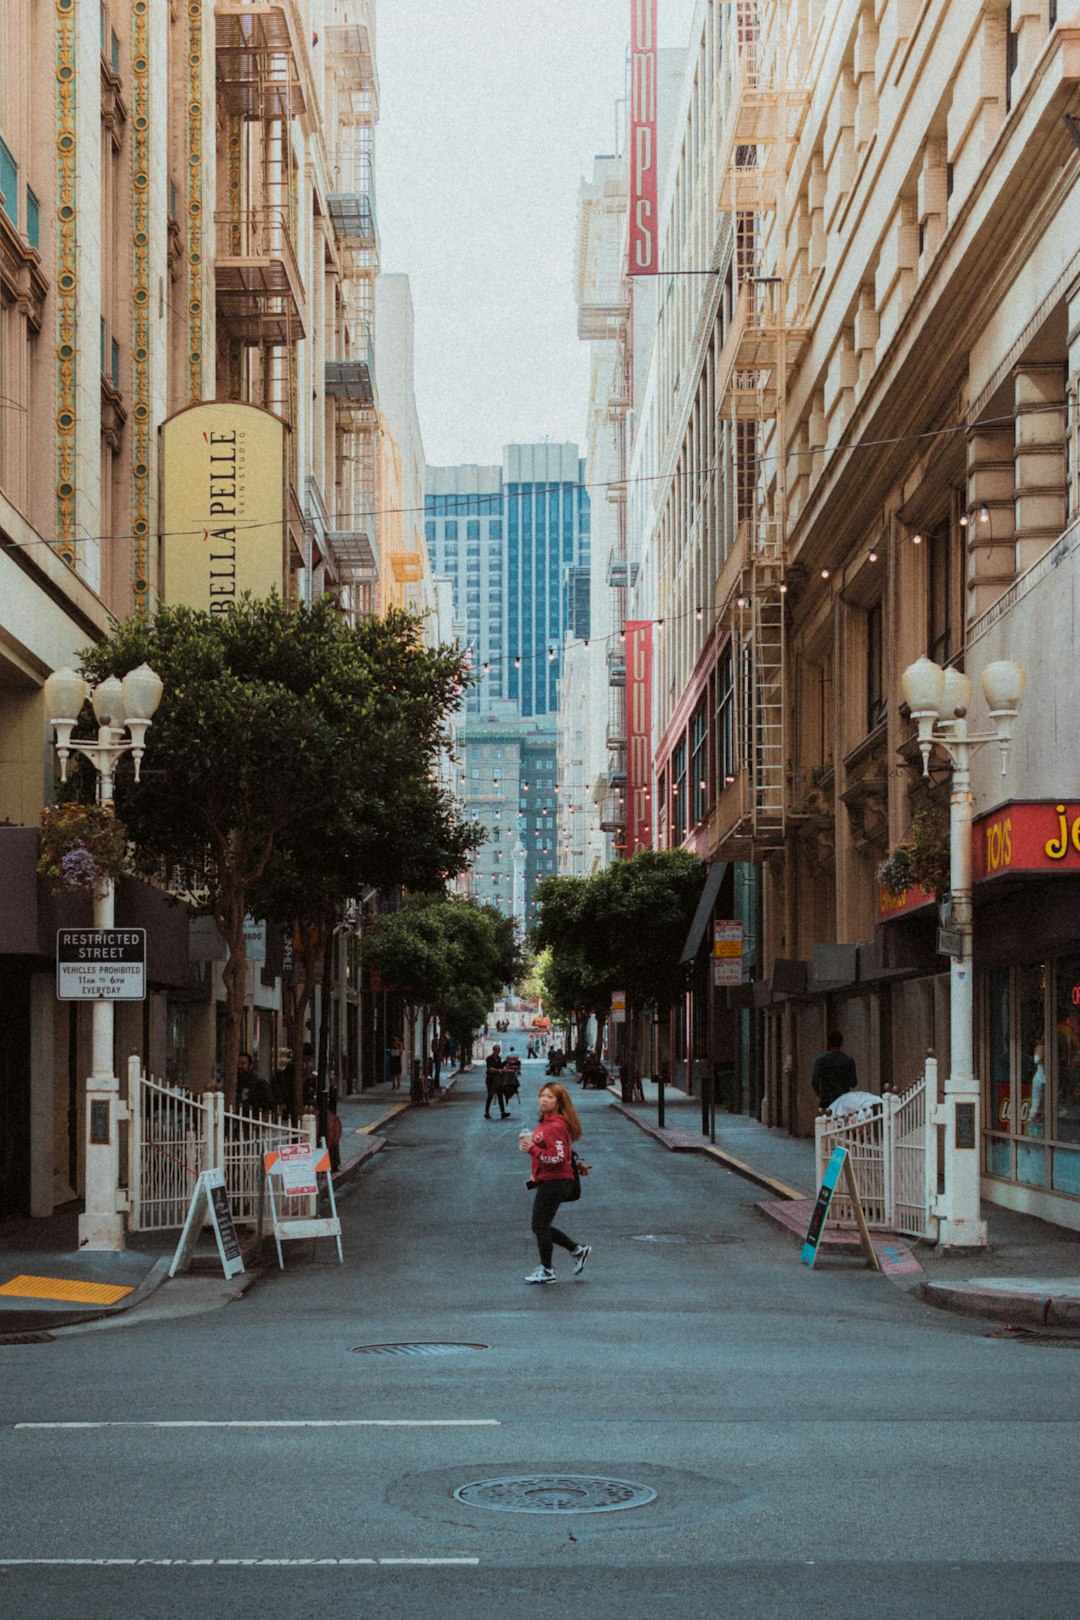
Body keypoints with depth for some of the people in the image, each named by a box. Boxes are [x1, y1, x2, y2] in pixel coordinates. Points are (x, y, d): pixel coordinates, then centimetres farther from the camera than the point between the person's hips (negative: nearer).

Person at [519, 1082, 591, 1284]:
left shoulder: (556, 1126, -20)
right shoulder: (545, 1122, 12)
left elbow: (558, 1157, -25)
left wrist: (532, 1149, -26)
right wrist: (535, 1177, 20)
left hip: (554, 1182, -10)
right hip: (548, 1182, 10)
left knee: (540, 1226, 0)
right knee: (541, 1226, 16)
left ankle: (546, 1271, 13)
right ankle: (578, 1250, 26)